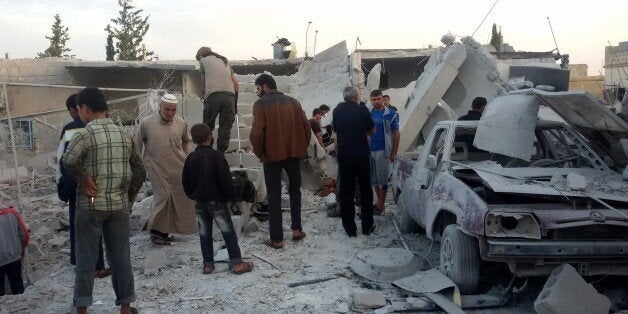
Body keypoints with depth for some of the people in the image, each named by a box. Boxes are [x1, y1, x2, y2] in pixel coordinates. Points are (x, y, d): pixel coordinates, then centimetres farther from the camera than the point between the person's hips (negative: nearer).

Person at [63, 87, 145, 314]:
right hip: (119, 205, 5)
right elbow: (139, 171, 9)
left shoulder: (86, 133, -10)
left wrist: (84, 182, -15)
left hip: (91, 205, -4)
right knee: (121, 257, 11)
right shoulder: (123, 134, 7)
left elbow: (68, 160, -29)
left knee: (86, 259, 6)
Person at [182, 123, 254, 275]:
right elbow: (225, 179, -15)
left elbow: (185, 182, 9)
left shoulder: (190, 158, 3)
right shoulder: (216, 156, -14)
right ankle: (237, 263, 0)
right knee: (228, 231, 0)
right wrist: (231, 194, -2)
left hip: (199, 201, 5)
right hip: (216, 200, -5)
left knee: (204, 233, 11)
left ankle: (208, 264, 15)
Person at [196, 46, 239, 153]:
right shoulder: (225, 61, 27)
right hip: (230, 95, 3)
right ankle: (221, 152, 5)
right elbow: (235, 82, 19)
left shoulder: (204, 60, 16)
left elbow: (202, 83, 13)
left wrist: (204, 96, 26)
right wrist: (235, 99, 22)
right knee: (226, 127, 6)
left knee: (208, 125, 8)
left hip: (213, 95, -3)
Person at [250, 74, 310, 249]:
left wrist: (261, 154, -3)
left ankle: (276, 239, 6)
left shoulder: (260, 104, -7)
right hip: (294, 154, 4)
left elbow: (256, 134, -16)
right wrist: (301, 149, 9)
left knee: (274, 195, 5)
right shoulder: (293, 102, 7)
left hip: (273, 155, -4)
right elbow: (306, 127, 1)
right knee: (295, 190, 20)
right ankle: (296, 229, 19)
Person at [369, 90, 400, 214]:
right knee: (373, 179, 11)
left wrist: (394, 153, -7)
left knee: (382, 179, 0)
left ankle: (381, 205, 8)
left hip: (382, 151, -4)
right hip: (369, 151, 4)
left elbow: (396, 134, -2)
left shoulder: (391, 114, -3)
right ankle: (379, 202, 23)